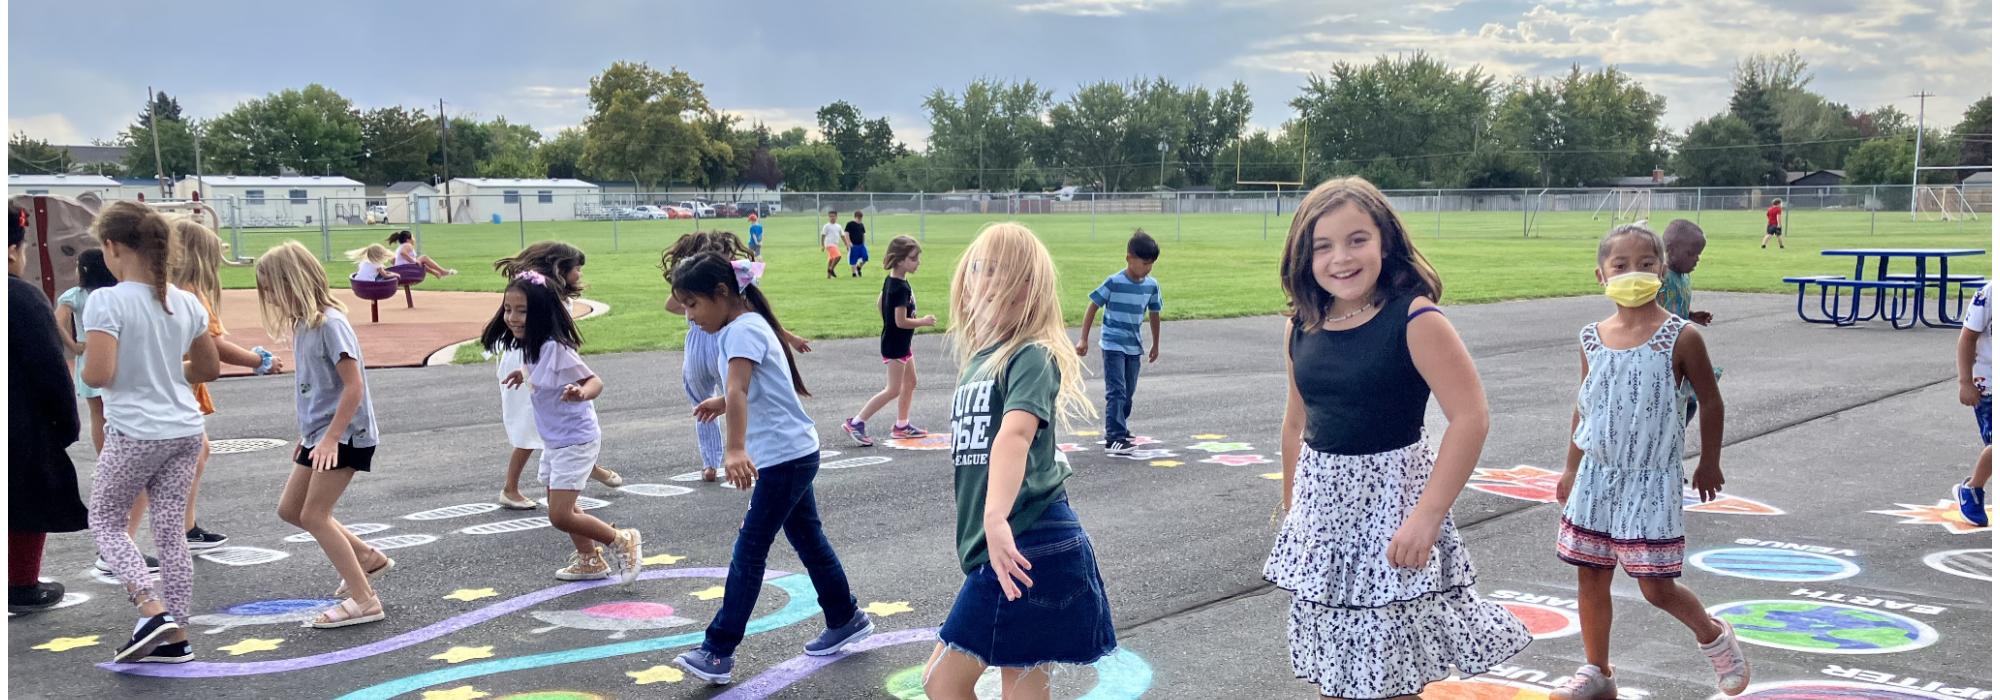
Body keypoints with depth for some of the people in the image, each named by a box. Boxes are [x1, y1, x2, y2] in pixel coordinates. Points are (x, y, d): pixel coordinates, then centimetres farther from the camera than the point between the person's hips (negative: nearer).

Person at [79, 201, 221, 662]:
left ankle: (153, 610, -3)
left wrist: (85, 368, 0)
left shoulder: (107, 302, -16)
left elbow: (97, 375, -22)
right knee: (171, 532, 11)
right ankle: (175, 636, 16)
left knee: (105, 522, 13)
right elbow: (210, 369, 12)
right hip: (185, 430, 6)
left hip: (134, 434, -6)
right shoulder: (186, 302, 4)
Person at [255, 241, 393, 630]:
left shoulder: (330, 323, -18)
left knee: (314, 515, -9)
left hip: (345, 434, -10)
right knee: (290, 509, 13)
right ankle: (368, 558, 22)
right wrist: (306, 435, 20)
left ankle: (363, 600, -5)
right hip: (320, 433, 10)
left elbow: (354, 387, -21)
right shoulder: (303, 324, 10)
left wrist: (330, 437, -23)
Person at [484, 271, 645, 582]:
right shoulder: (533, 347, 0)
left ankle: (622, 541, 7)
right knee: (560, 507, 21)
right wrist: (527, 373, 22)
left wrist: (580, 393, -47)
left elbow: (595, 381, -29)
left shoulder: (556, 348, -26)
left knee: (560, 515, -10)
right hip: (554, 440, 10)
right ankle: (590, 561, 37)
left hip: (575, 440, -10)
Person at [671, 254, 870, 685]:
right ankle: (845, 620, 31)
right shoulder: (745, 325, 11)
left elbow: (737, 390, -36)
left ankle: (719, 651, -4)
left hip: (785, 458, -10)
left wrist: (735, 449, -47)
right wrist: (722, 403, 41)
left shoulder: (743, 330, -19)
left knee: (748, 552, -7)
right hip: (794, 454, 10)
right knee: (808, 539, 19)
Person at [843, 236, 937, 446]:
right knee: (894, 390, -4)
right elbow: (901, 321, -26)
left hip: (900, 343, 10)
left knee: (910, 383, 17)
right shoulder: (901, 288, -25)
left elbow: (879, 304, 16)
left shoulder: (890, 280, 4)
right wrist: (923, 322, -13)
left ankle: (902, 425, 26)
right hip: (895, 344, -10)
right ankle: (856, 423, -2)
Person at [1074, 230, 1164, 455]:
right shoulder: (1114, 283, -15)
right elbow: (1093, 308, -8)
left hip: (1134, 347, 5)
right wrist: (1083, 339, -10)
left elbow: (1153, 315, 13)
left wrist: (1155, 345, 20)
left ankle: (1118, 429, 30)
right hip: (1113, 345, -5)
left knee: (1128, 392, 13)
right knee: (1116, 392, -12)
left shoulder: (1152, 285, 0)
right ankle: (1114, 439, -15)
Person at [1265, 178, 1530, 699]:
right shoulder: (1302, 328, 2)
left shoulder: (1414, 319, -15)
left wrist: (1427, 516, -22)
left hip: (1392, 500, -5)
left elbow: (1470, 418, -19)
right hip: (1322, 508, 5)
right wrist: (1290, 508, 19)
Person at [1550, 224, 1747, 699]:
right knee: (1591, 577, 10)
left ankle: (1713, 636, 27)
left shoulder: (1681, 337, -12)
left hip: (1652, 479, -4)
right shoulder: (1592, 339, 1)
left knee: (1656, 586, -2)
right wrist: (1572, 469, 16)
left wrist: (1709, 463, 5)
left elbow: (1710, 402, -1)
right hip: (1597, 476, 5)